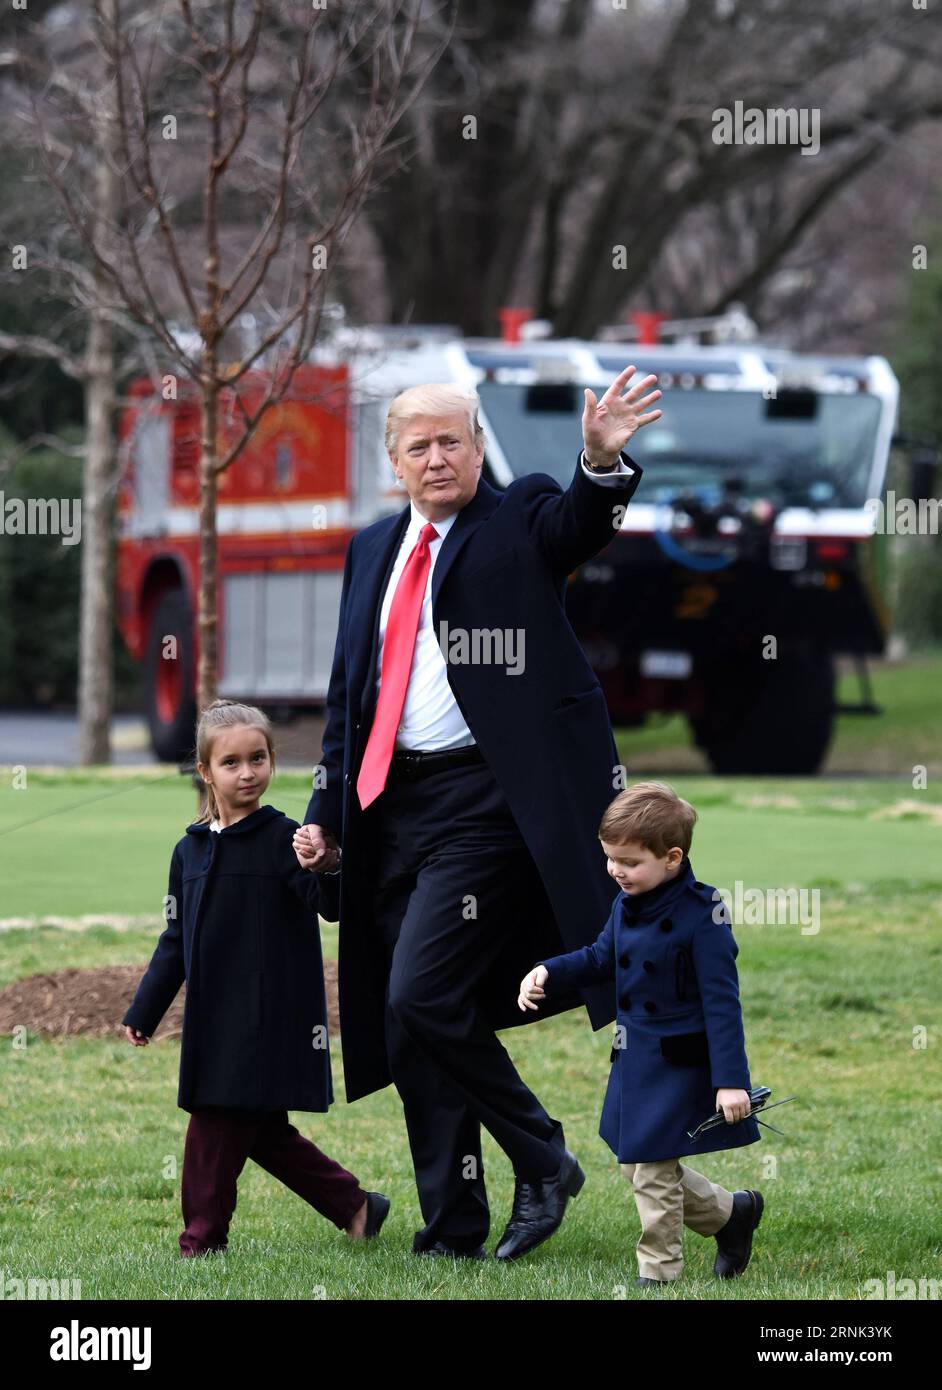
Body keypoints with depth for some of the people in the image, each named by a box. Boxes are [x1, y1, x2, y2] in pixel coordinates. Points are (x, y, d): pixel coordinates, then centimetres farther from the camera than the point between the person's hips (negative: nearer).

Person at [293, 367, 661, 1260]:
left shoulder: (520, 521, 0)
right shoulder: (373, 550, 16)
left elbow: (581, 525, -24)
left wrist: (602, 462, -45)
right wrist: (326, 811, 14)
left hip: (484, 800, -7)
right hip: (392, 805, 7)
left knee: (423, 999, -17)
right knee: (408, 1020, 8)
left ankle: (542, 1161, 2)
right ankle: (452, 1229, 15)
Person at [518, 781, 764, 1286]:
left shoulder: (701, 914, -20)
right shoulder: (627, 904, 2)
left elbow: (721, 1001, -20)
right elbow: (601, 957, 21)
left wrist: (731, 1080, -22)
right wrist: (548, 974, 3)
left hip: (680, 1064, -8)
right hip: (634, 1057, 8)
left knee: (654, 1171, -3)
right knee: (636, 1164, 16)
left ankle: (658, 1272, 12)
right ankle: (732, 1213, 34)